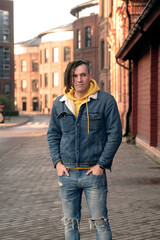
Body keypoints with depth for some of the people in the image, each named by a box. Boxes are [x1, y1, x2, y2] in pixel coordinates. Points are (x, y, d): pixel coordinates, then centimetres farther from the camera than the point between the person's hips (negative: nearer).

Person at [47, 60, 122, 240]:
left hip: (94, 172, -3)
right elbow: (52, 135, 14)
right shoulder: (59, 104, 7)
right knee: (70, 223, 12)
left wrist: (101, 165, -10)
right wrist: (57, 162, 1)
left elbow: (115, 134, -5)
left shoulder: (106, 101, -4)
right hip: (67, 173, 4)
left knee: (100, 222, 3)